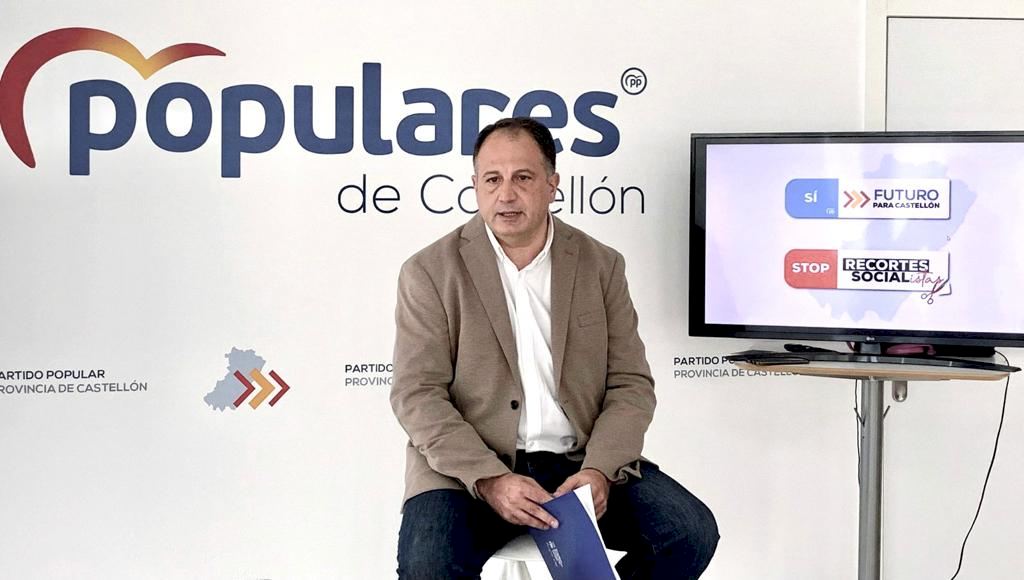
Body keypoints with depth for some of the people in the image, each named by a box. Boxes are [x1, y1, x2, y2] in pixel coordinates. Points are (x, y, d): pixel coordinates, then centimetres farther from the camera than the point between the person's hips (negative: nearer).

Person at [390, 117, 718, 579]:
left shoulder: (601, 266, 7)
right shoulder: (430, 272, -1)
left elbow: (631, 385, 5)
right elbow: (417, 395, -7)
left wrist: (599, 470, -13)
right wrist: (490, 480, -20)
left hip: (583, 461, 3)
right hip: (468, 470, -3)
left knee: (692, 532, -15)